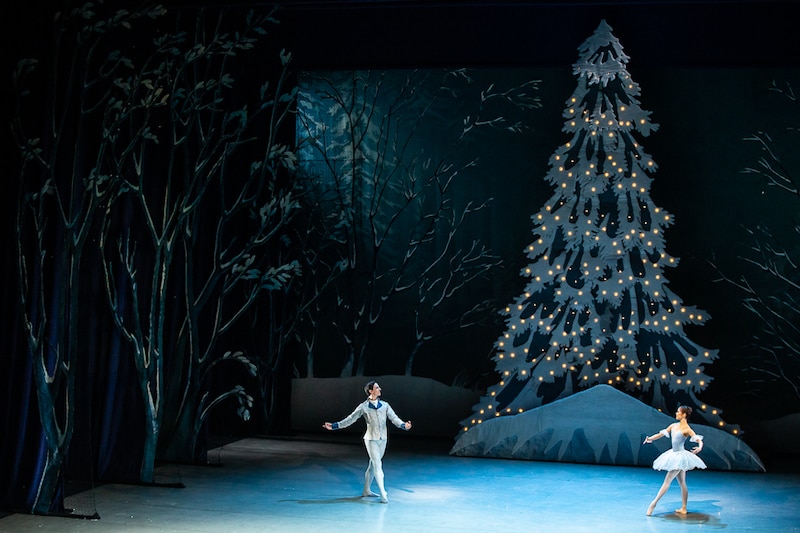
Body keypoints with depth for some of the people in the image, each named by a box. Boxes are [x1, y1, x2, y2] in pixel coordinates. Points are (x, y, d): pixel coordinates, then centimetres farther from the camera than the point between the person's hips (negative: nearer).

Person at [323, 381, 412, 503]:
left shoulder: (385, 405, 5)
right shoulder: (363, 407, -5)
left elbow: (394, 418, -4)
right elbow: (350, 419, -3)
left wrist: (404, 425, -24)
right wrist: (334, 426, -10)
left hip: (383, 439, 4)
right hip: (371, 439, -4)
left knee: (373, 465, 14)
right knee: (377, 465, -9)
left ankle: (366, 490, 26)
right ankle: (383, 494, -10)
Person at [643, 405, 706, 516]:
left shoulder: (687, 429, -14)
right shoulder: (673, 426, 8)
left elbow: (699, 440, -23)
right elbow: (661, 434, 12)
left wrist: (699, 447, -44)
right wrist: (650, 438, 0)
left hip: (680, 456, -8)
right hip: (674, 455, 8)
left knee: (667, 481, -7)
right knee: (682, 483, 12)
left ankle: (654, 503, -5)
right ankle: (683, 509, 17)